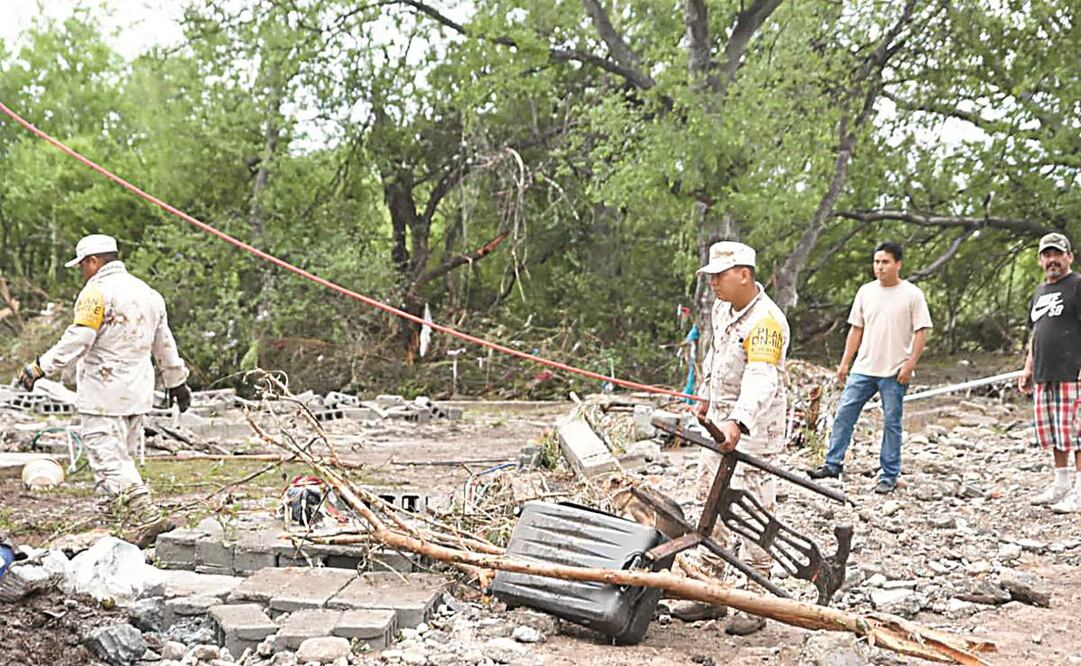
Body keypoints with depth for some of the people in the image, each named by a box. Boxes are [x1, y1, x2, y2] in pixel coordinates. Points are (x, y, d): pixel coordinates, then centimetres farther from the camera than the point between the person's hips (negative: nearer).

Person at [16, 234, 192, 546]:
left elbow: (76, 341, -20)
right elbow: (164, 345, 22)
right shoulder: (147, 292, 15)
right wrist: (176, 381, 30)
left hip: (103, 394, -9)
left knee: (107, 456, -8)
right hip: (137, 392, 9)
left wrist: (40, 367, -16)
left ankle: (144, 515, -16)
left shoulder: (97, 292, -11)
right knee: (124, 454, 16)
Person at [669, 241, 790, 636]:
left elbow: (761, 380, -36)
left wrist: (738, 423, -49)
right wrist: (706, 396, 32)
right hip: (719, 421, 9)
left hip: (753, 428, -9)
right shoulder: (722, 308, 7)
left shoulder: (766, 322, -23)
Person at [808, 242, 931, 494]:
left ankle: (889, 476, 12)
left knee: (891, 423, 3)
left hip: (894, 372, -4)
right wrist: (844, 362, 9)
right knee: (844, 414, 0)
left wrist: (909, 365, -14)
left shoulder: (912, 294, -4)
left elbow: (921, 332, -6)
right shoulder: (866, 291, 9)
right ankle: (833, 464, 7)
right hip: (863, 368, 4)